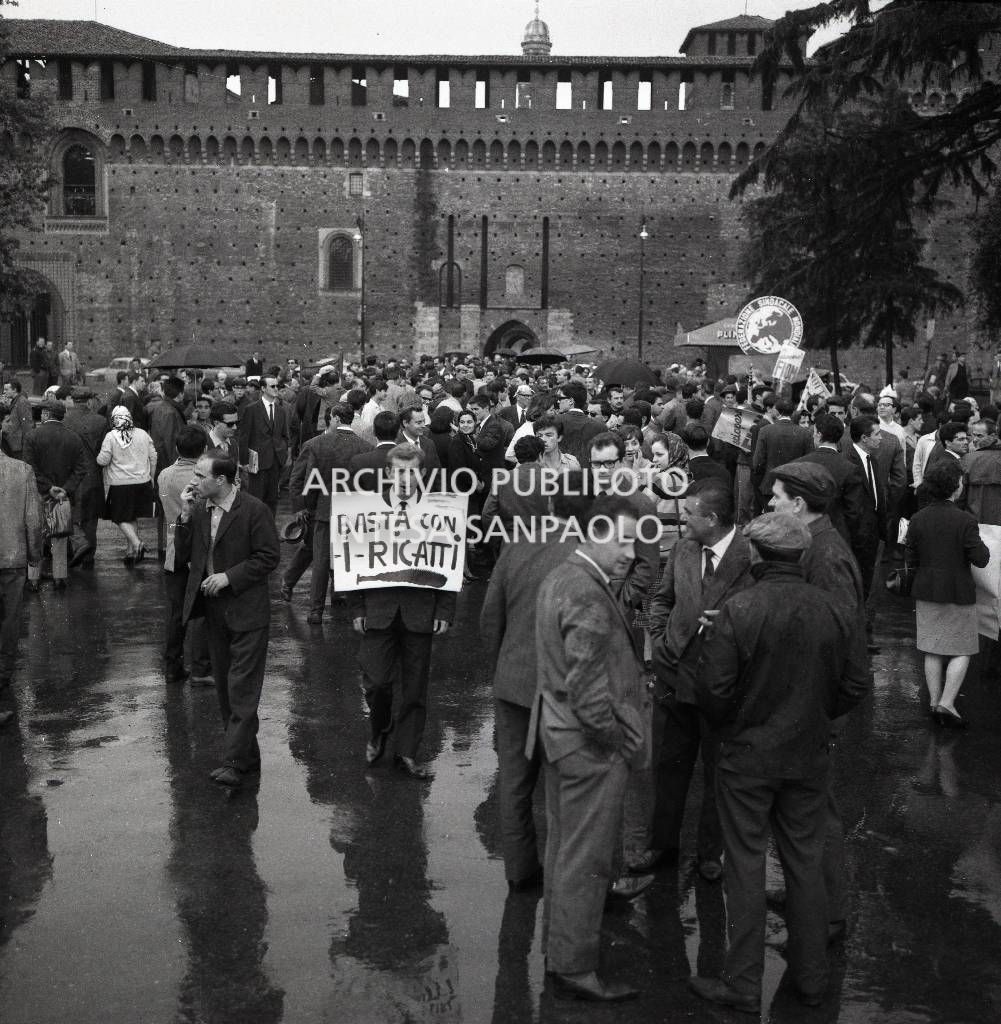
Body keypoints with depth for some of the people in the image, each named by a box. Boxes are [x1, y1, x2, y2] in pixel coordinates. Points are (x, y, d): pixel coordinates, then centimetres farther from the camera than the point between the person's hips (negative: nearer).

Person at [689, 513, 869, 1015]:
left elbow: (714, 688, -17)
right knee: (805, 863, 15)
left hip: (748, 756, -4)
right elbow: (852, 686, 3)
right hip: (809, 756, 4)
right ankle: (810, 978, 26)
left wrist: (728, 724, 3)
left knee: (746, 866, 6)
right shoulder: (828, 610, -4)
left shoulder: (740, 608, -17)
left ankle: (743, 984, 15)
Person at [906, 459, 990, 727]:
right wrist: (982, 546, 5)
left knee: (933, 650, 14)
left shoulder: (918, 519, -4)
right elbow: (981, 559, -15)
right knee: (962, 651, 7)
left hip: (927, 592, 4)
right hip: (958, 593, -4)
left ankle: (934, 700, 18)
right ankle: (947, 703, -1)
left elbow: (911, 560, 1)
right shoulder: (965, 521, -18)